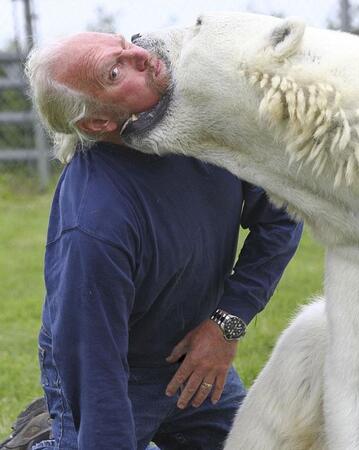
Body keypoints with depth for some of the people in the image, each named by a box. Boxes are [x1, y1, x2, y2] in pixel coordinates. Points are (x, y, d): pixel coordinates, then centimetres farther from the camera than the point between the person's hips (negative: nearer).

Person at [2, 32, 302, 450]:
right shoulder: (93, 225, -36)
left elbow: (279, 218, -5)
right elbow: (96, 378, -33)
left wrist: (229, 321, -14)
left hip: (198, 357, 6)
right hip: (124, 375, -6)